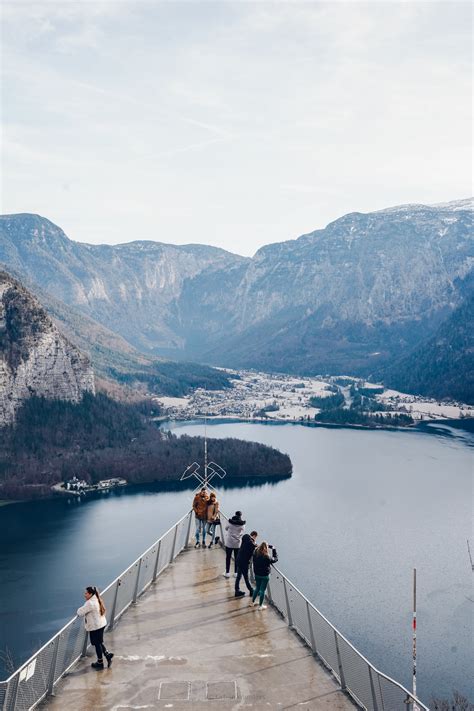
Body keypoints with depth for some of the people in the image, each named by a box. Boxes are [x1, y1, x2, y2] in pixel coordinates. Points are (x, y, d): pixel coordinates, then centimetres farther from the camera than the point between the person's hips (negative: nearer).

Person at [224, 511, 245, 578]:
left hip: (229, 543, -1)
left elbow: (226, 528, 6)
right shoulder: (242, 525, -10)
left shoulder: (230, 522, -12)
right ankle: (236, 573, 19)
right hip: (237, 543, 1)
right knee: (237, 558, 13)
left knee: (228, 557, 11)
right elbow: (242, 533, 3)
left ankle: (227, 572, 15)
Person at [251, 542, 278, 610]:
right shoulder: (266, 557, -24)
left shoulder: (255, 554, -11)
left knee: (257, 588, 24)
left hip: (257, 574, 5)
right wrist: (274, 549, -1)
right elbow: (275, 559, -8)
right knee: (262, 590, 7)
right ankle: (260, 606, 17)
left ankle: (253, 602, 36)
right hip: (265, 575, -5)